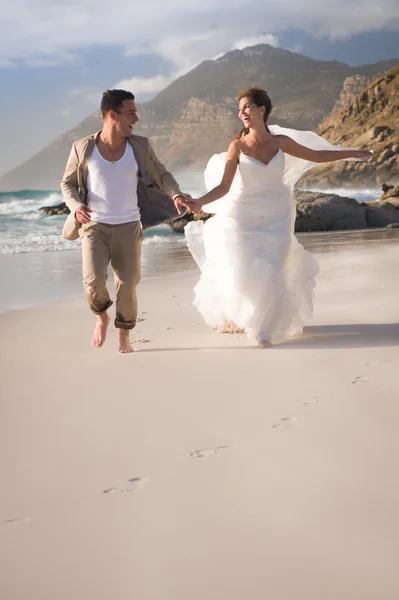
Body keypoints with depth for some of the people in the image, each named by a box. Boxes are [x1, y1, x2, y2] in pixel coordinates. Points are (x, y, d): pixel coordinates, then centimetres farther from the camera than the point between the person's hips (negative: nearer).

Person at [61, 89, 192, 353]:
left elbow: (162, 175, 9)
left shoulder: (140, 146, 1)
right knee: (94, 280, -17)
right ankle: (102, 318, 15)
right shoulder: (83, 148, -2)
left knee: (127, 284, -3)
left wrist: (176, 195, -13)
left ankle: (124, 336, 19)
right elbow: (68, 183, 9)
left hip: (128, 227, 1)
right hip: (94, 226, -1)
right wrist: (76, 206, -12)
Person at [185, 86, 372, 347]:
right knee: (241, 273, 2)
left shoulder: (280, 141, -4)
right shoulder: (237, 146, -10)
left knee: (272, 273, -5)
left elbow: (316, 155, 12)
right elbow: (224, 187, -15)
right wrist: (201, 202, -34)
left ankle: (266, 328, 12)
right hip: (244, 218, -1)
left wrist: (352, 154, 18)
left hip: (277, 217, 1)